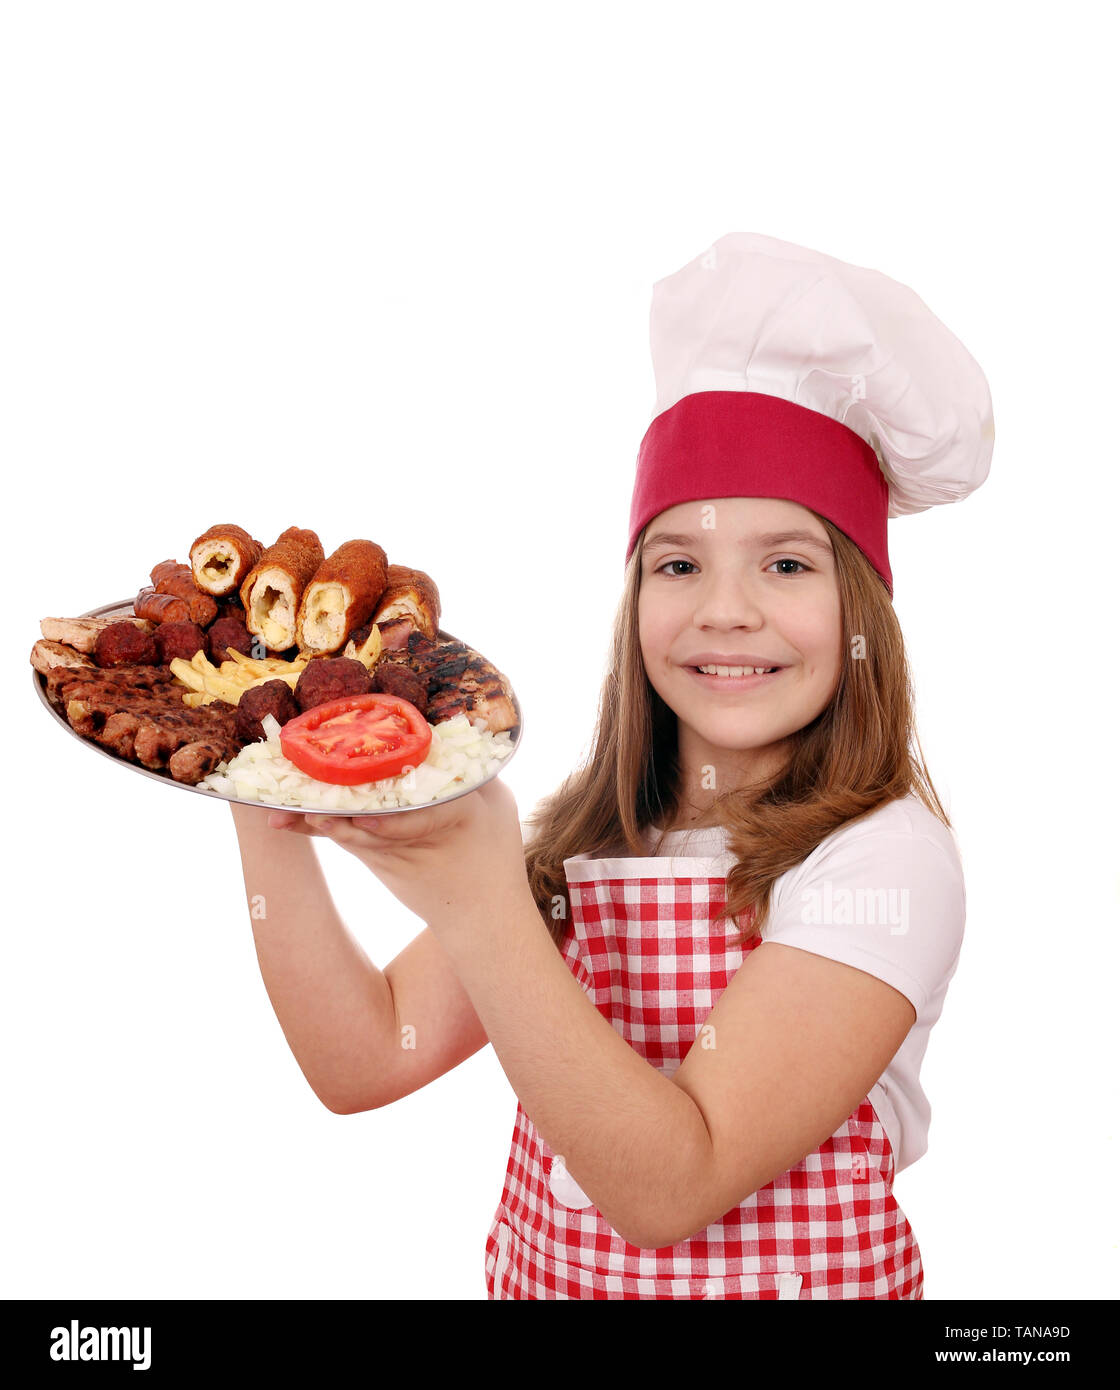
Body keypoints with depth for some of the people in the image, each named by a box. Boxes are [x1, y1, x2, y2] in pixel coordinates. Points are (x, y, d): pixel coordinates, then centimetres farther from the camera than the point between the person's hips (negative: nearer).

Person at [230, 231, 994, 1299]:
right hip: (536, 1274, 4)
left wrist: (475, 899, -30)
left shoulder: (884, 858, -16)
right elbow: (365, 1060, -4)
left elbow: (669, 1187, -21)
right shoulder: (575, 836, 0)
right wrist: (272, 825, -15)